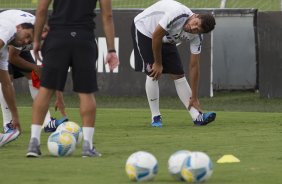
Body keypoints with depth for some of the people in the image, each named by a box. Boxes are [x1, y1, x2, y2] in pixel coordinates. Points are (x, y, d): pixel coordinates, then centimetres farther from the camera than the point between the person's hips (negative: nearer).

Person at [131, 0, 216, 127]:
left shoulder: (196, 37, -19)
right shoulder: (178, 14, -38)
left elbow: (194, 66, -13)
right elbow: (156, 36, -28)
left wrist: (194, 98, -13)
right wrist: (158, 63, -16)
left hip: (165, 40, 6)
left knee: (178, 75, -2)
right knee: (153, 74, -15)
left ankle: (197, 117, -4)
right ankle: (156, 118, -4)